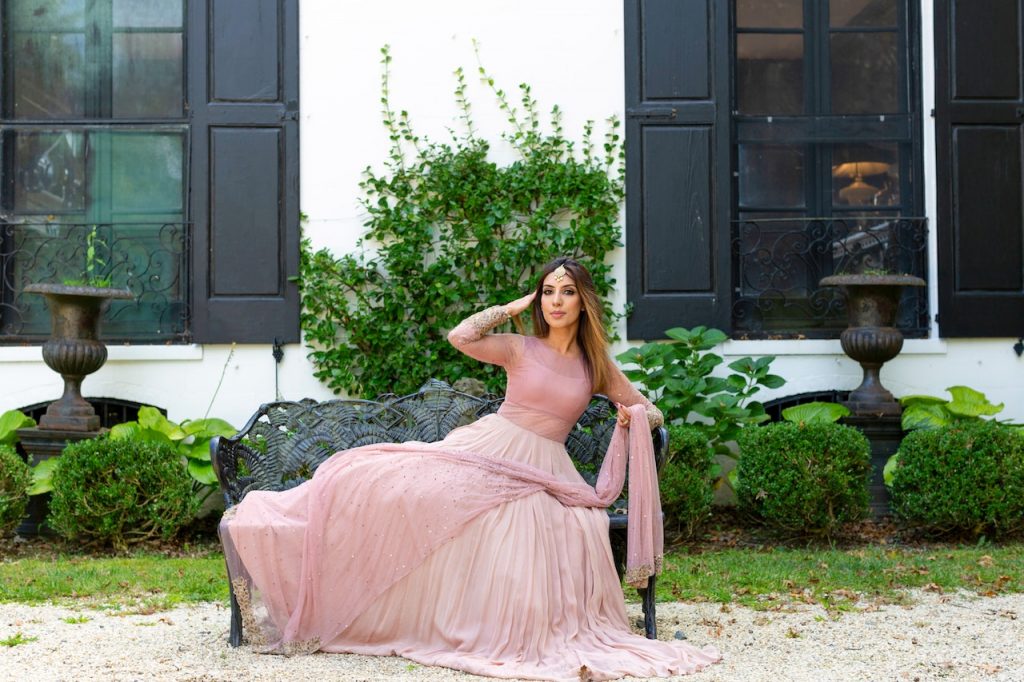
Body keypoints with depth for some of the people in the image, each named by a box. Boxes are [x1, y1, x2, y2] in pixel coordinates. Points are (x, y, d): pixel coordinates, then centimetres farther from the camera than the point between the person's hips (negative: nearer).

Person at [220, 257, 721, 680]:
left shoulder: (596, 366, 13)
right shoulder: (519, 348, 6)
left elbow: (649, 411, 21)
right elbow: (461, 337, -12)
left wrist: (635, 413, -4)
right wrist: (516, 306, 0)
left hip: (542, 473, 3)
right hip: (486, 452, -3)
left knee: (582, 527, -26)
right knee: (389, 484, -16)